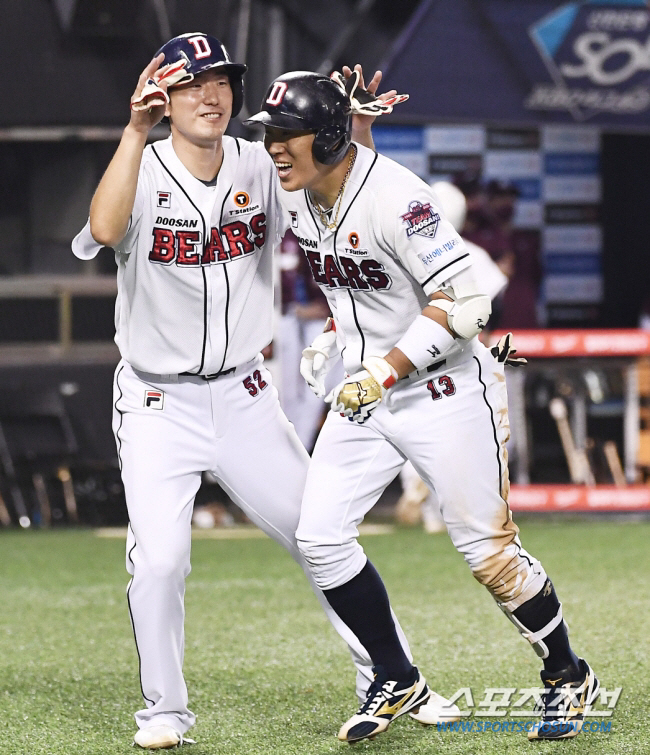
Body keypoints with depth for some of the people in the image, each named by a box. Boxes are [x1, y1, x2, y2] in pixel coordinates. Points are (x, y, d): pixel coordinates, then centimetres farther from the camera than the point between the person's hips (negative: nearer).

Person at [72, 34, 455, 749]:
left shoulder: (264, 171, -2)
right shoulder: (144, 174, -15)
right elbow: (103, 231, -36)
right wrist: (135, 133, -43)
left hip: (243, 395, 3)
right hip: (157, 403, -3)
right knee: (159, 560, -15)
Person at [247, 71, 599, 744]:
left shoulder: (394, 197, -25)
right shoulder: (298, 197, 0)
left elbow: (464, 302, -28)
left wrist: (386, 370, -28)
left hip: (445, 392, -8)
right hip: (365, 392, 8)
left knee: (487, 550, -2)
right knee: (320, 537, -2)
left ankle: (568, 678, 19)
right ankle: (397, 681, 13)